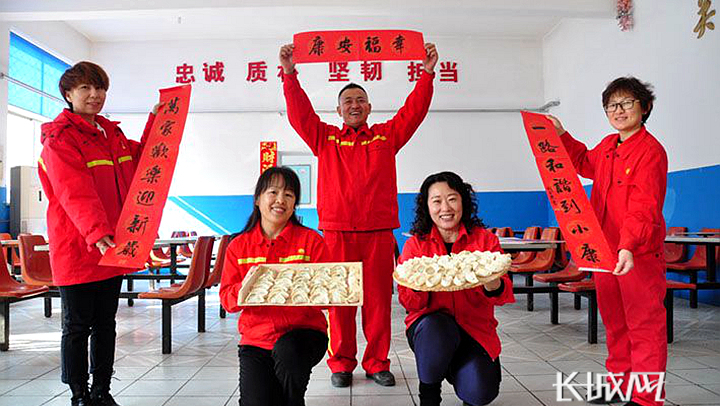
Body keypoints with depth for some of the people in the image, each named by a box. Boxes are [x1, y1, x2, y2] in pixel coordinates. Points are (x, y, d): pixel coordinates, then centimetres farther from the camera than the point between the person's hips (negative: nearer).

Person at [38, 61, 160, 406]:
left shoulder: (112, 133, 14)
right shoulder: (60, 138, -11)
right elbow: (76, 193, -24)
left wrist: (156, 121, 12)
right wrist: (97, 233, -37)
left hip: (112, 246, 7)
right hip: (76, 249, -7)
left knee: (105, 323, 15)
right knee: (77, 326, 6)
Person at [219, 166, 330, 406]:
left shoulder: (311, 240, 0)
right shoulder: (238, 246, 6)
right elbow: (227, 300, 0)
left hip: (303, 330, -1)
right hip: (256, 337, 2)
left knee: (286, 351, -34)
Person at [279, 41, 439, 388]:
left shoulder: (387, 135, 16)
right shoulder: (325, 138, 15)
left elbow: (413, 111, 10)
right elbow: (299, 113, 7)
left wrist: (428, 73, 3)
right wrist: (289, 74, -1)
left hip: (379, 231, 1)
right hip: (336, 231, 0)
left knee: (378, 299, 3)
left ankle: (377, 363, 14)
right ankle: (341, 363, 14)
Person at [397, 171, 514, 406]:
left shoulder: (484, 239, -1)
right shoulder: (415, 244, -2)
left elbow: (502, 297, -11)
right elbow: (410, 304, -7)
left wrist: (491, 283, -35)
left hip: (474, 327, 1)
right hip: (430, 323, 0)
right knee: (437, 330, -35)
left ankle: (456, 371, 16)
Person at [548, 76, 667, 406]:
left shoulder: (650, 150, -13)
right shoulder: (607, 146, 11)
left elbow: (644, 207, -24)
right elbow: (586, 164, 34)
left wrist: (629, 246, -36)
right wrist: (562, 136, 26)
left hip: (639, 255, -8)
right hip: (604, 251, 8)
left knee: (644, 326, 0)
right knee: (614, 322, 18)